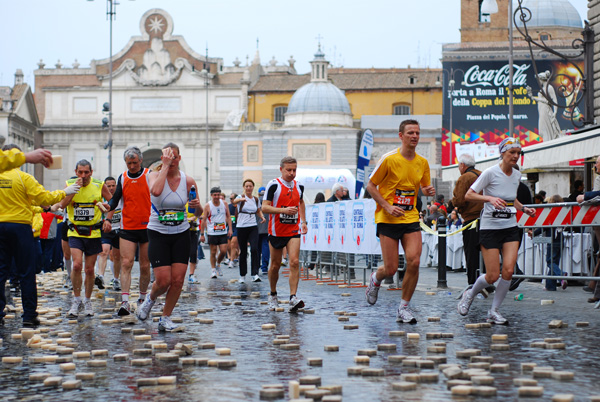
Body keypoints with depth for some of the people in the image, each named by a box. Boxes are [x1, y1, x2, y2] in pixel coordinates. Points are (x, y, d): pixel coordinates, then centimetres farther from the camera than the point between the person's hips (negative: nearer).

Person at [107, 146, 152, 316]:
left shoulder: (149, 175, -1)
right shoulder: (122, 178, 7)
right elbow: (116, 199, 8)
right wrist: (108, 207, -13)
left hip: (147, 227, -1)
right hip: (127, 228, 2)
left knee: (145, 266, 6)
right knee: (126, 263, -10)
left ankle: (143, 298, 21)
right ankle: (125, 302, -16)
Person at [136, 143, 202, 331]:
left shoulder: (188, 181, -1)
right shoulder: (155, 176, -7)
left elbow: (198, 213, 6)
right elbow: (156, 191, -32)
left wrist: (198, 206, -17)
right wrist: (165, 166, -25)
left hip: (181, 234, 2)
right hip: (158, 234, -2)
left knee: (178, 280, -3)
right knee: (163, 281, -10)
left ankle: (165, 318, 14)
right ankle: (150, 298, 24)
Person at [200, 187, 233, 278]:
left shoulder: (224, 204, 4)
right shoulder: (208, 206, -5)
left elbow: (228, 216, 11)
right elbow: (204, 220, -2)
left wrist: (230, 229, 2)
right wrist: (202, 234, -4)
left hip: (223, 232, 2)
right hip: (212, 233, -2)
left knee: (223, 251, -3)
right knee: (213, 252, 1)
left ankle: (218, 264, 23)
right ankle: (213, 270, 13)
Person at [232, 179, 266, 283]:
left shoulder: (256, 199, 9)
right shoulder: (241, 197, -4)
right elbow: (234, 202, -28)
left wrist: (262, 217, 2)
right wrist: (241, 199, -51)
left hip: (253, 227, 2)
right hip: (241, 227, -2)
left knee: (254, 249, -16)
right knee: (243, 252, 4)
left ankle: (255, 274, -19)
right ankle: (242, 275, 19)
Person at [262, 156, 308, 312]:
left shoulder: (299, 186, 7)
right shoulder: (274, 185, -9)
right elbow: (265, 207, -14)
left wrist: (303, 221, 21)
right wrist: (284, 210, -26)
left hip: (294, 231, 3)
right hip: (276, 231, -3)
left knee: (294, 262, -13)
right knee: (275, 265, 8)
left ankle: (293, 298, -19)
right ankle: (273, 295, 29)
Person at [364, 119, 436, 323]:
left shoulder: (422, 162, 6)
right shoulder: (389, 159, -9)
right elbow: (370, 186, -3)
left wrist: (429, 191, -4)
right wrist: (387, 207, -14)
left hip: (411, 218, 4)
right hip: (388, 220, -4)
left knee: (414, 261, -12)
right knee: (391, 269, -4)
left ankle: (404, 307, 3)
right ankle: (375, 279, 34)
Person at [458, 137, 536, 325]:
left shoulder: (517, 175, 8)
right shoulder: (490, 173, -11)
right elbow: (468, 195, -12)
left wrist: (523, 208, 6)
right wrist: (490, 198, -26)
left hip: (510, 227, 5)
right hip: (490, 227, -5)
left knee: (508, 270, -10)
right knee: (492, 276, -7)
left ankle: (494, 311, 7)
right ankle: (469, 295, 25)